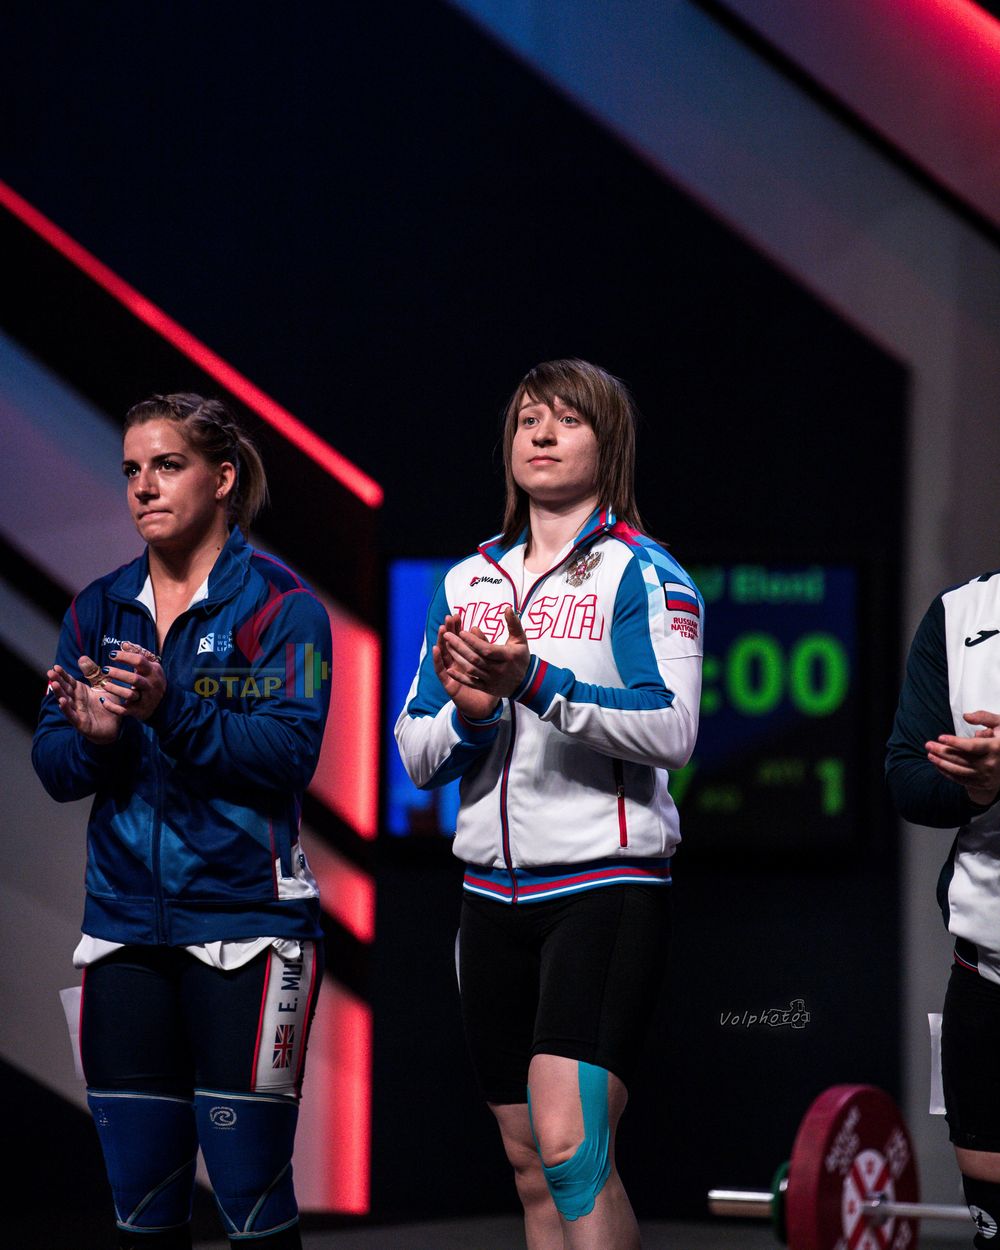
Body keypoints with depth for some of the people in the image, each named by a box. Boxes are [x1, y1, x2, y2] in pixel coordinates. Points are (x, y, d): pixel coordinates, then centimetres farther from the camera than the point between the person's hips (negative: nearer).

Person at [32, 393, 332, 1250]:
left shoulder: (279, 603, -2)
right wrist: (92, 737, -15)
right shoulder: (99, 611, 13)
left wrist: (171, 708, -26)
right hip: (125, 920, 5)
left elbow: (289, 754, -14)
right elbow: (52, 764, 7)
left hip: (244, 918, -5)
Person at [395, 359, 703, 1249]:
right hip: (495, 890, 6)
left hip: (606, 883, -6)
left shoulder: (641, 573, -3)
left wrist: (532, 681, -24)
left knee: (570, 1146, -20)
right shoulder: (470, 580, 14)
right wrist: (470, 712, -8)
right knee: (531, 1169, 8)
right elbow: (415, 752, 13)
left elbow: (671, 729, -16)